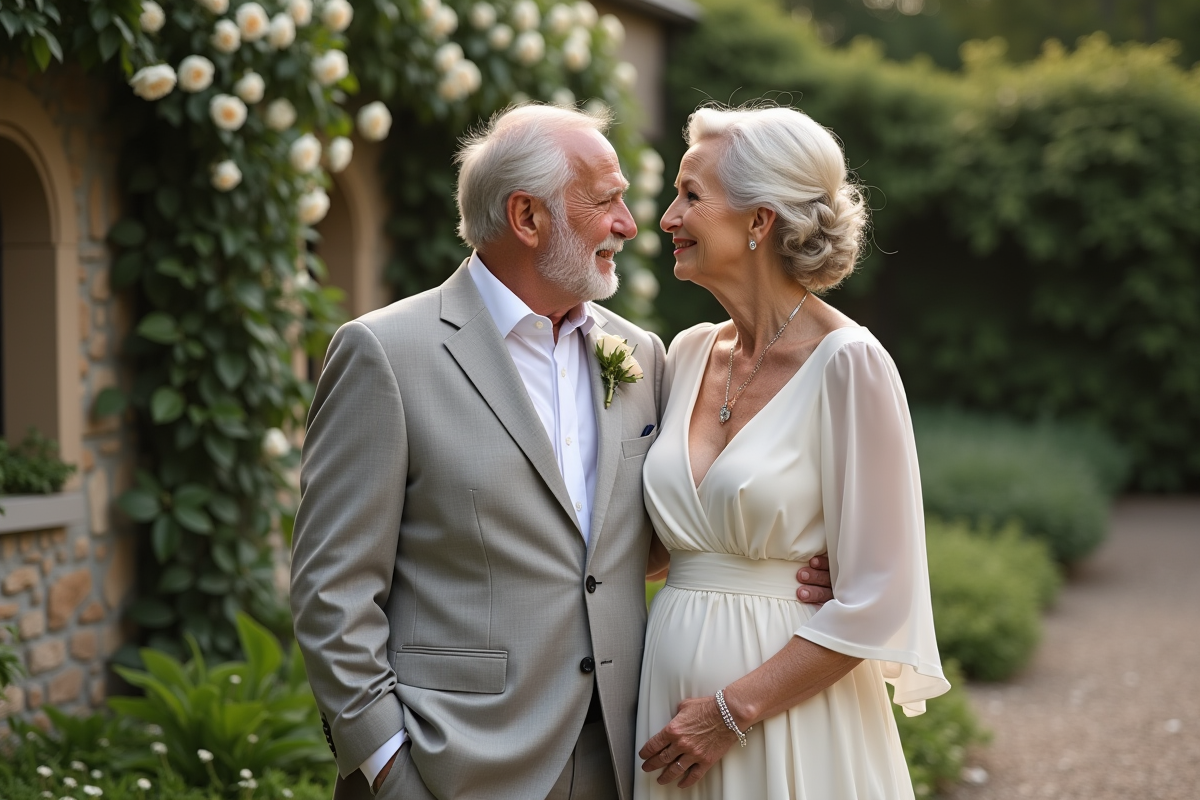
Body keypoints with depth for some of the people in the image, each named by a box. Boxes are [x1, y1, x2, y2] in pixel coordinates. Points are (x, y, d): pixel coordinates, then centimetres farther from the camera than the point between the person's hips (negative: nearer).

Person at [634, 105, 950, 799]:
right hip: (672, 684, 6)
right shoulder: (689, 354, 5)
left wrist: (734, 711, -14)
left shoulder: (847, 364, -13)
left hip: (792, 722, -6)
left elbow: (876, 603, -16)